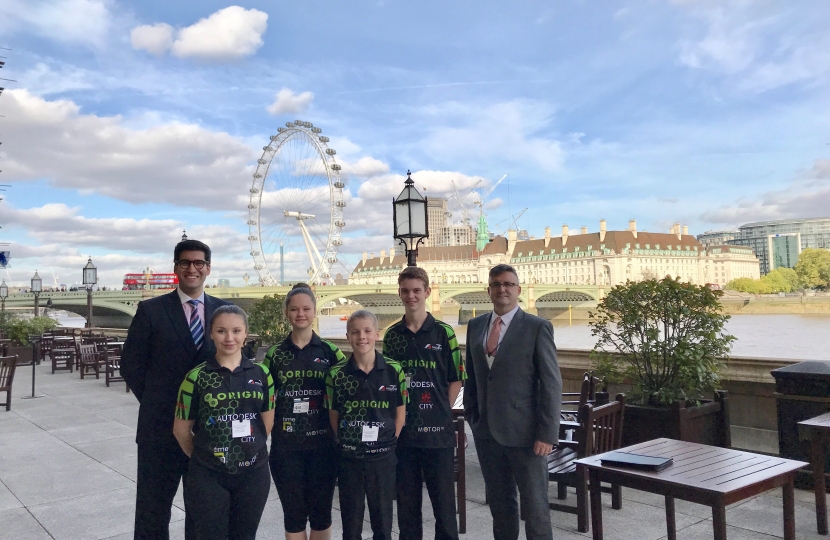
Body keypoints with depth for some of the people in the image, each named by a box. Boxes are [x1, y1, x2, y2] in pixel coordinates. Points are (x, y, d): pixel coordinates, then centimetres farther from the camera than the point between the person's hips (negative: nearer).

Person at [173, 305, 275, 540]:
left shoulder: (261, 374, 0)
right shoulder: (197, 377, -8)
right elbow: (181, 428, 0)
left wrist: (248, 450, 8)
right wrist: (203, 455, 9)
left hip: (253, 474, 2)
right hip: (208, 476, -2)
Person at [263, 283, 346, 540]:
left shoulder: (330, 352, 1)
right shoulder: (274, 354, 3)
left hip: (322, 445, 0)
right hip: (285, 446, 1)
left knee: (321, 512, 10)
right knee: (293, 513, 10)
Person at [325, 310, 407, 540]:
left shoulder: (394, 371, -5)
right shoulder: (336, 374, -4)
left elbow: (400, 412, 1)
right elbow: (333, 416, 3)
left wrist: (389, 441, -2)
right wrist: (347, 443, 0)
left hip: (383, 457, 0)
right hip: (348, 458, 0)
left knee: (383, 518, 13)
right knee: (351, 520, 13)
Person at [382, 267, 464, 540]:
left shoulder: (443, 332, -3)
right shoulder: (392, 335, 6)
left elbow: (455, 379, 1)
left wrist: (442, 412, -3)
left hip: (438, 432, -2)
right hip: (402, 432, 3)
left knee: (443, 499, 6)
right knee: (406, 500, 13)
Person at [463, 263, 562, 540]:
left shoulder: (538, 327, -7)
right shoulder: (475, 326, 8)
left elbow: (552, 384, -9)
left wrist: (547, 433, -13)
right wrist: (471, 416, 9)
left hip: (523, 432, -4)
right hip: (485, 431, 5)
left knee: (535, 505, 6)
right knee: (499, 502, 16)